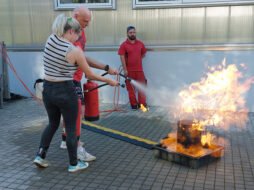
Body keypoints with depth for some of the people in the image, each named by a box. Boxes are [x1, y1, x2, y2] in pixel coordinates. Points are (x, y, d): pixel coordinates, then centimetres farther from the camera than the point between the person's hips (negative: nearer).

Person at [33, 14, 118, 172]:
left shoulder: (50, 39, -1)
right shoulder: (75, 51, -16)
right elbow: (90, 75, -7)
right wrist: (109, 81, 6)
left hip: (47, 89, 6)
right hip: (66, 92, -6)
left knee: (53, 123, 25)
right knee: (71, 128, 10)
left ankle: (40, 155, 22)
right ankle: (74, 164, 23)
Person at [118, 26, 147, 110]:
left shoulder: (140, 44, 7)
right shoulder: (124, 45, -3)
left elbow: (143, 54, 19)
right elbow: (122, 57, -8)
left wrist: (136, 60, 10)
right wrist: (125, 69, -13)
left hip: (139, 69, 2)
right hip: (129, 70, -2)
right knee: (131, 88, 5)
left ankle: (142, 104, 12)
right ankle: (134, 104, 16)